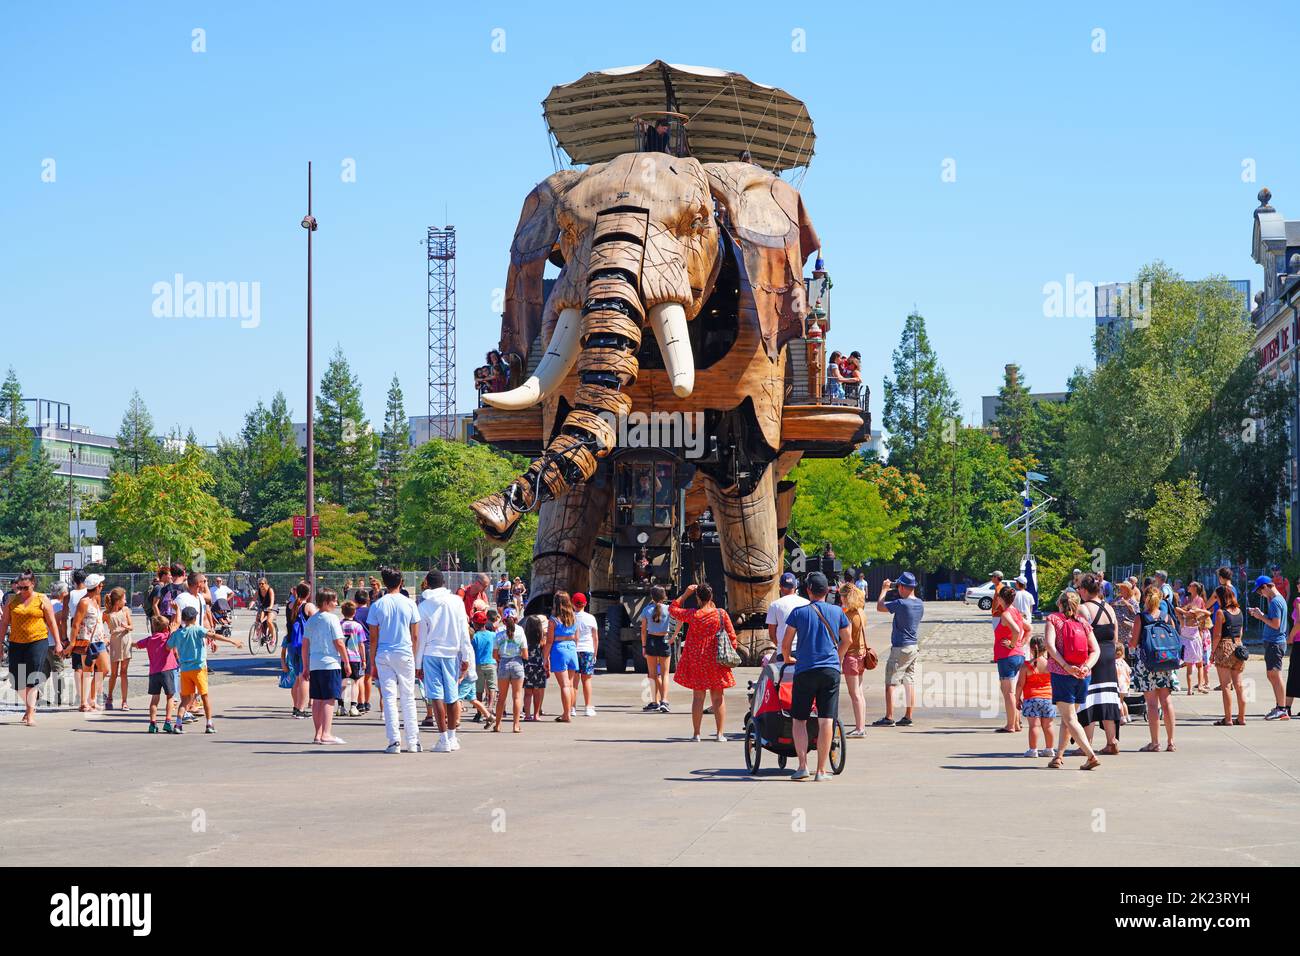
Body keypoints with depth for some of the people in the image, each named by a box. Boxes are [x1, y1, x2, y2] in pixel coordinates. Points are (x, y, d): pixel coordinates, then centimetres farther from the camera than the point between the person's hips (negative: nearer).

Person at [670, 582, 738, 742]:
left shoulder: (692, 614, -9)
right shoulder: (722, 614, -6)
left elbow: (672, 610, 6)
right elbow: (732, 637, -1)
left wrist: (685, 594, 7)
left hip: (696, 661, 0)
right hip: (717, 662, 0)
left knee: (698, 697, 6)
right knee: (718, 697, 7)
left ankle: (696, 733, 7)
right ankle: (720, 734, 6)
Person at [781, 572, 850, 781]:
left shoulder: (799, 612, -2)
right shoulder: (837, 612, 5)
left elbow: (785, 643, 1)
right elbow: (846, 640, 15)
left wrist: (787, 659, 20)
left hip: (805, 671, -2)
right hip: (831, 671, 2)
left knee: (799, 719, 8)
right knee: (826, 721, 1)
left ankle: (802, 766, -4)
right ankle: (821, 771, 1)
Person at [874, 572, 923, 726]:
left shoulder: (901, 603, -20)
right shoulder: (919, 604, 4)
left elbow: (880, 607, -11)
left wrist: (884, 589, 2)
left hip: (900, 648, -8)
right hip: (913, 647, 8)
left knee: (890, 683, -2)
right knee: (910, 683, 9)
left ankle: (889, 718, -3)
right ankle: (908, 717, 11)